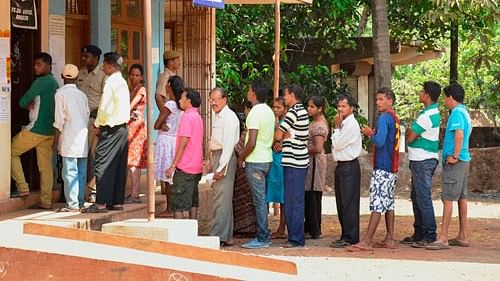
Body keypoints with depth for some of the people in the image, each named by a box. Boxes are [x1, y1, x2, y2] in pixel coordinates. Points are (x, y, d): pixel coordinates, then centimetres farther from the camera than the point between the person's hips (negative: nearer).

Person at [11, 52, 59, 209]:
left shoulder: (42, 81, -12)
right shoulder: (55, 83, 15)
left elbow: (23, 102, -12)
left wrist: (27, 105, 9)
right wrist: (32, 104, 5)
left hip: (35, 129, -8)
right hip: (49, 131, 8)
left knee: (11, 152, 5)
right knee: (46, 166, 7)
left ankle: (22, 188, 1)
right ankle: (46, 201, 5)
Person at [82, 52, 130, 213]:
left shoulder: (111, 83, -14)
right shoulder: (123, 82, 14)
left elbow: (105, 108, -20)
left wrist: (98, 123, -3)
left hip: (110, 129, -9)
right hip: (123, 127, 9)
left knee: (103, 165, -7)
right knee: (119, 166, 10)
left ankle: (101, 203, -9)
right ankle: (117, 201, 12)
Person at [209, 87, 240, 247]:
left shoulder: (229, 117, -13)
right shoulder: (216, 116, 16)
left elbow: (228, 144, -18)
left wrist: (221, 168, -21)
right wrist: (214, 166, 14)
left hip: (225, 158, -10)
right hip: (216, 156, 10)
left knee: (221, 198, -10)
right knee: (224, 199, 13)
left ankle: (218, 236, -9)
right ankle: (227, 237, 19)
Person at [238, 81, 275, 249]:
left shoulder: (255, 113, -17)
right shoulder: (269, 111, 12)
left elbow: (251, 143, -22)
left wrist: (241, 158, -7)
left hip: (255, 161, -9)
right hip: (267, 158, 9)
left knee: (259, 200, -6)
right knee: (261, 199, 14)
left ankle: (262, 238, -3)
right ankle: (264, 235, 17)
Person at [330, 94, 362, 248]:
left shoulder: (351, 124, -13)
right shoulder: (344, 124, 16)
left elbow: (337, 144, -15)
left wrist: (336, 127, -9)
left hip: (349, 167, -10)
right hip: (341, 166, 10)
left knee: (348, 203, -7)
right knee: (341, 203, 12)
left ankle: (350, 238, -5)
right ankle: (345, 236, 17)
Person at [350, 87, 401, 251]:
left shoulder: (384, 118, -13)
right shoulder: (395, 118, 15)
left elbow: (379, 141, -22)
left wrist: (370, 134, -5)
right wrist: (373, 134, 13)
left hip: (382, 167, -10)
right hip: (392, 167, 10)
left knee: (377, 204, -11)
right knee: (388, 203, 12)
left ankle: (367, 242, -13)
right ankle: (389, 239, 14)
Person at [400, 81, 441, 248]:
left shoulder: (427, 115, -18)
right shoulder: (433, 112, 15)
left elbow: (409, 137, -15)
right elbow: (410, 133, 15)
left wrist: (409, 132, 5)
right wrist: (411, 131, -7)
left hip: (423, 161, -11)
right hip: (421, 160, 11)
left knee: (423, 199, -9)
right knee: (417, 197, 16)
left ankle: (430, 236, -8)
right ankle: (419, 234, 22)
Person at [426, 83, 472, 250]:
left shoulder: (456, 113, -14)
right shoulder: (465, 112, 17)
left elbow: (459, 135, -25)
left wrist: (455, 156, -21)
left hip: (454, 162, -10)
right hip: (465, 159, 10)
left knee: (448, 198, -10)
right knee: (461, 198, 12)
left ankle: (443, 238, -12)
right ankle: (462, 237, 16)